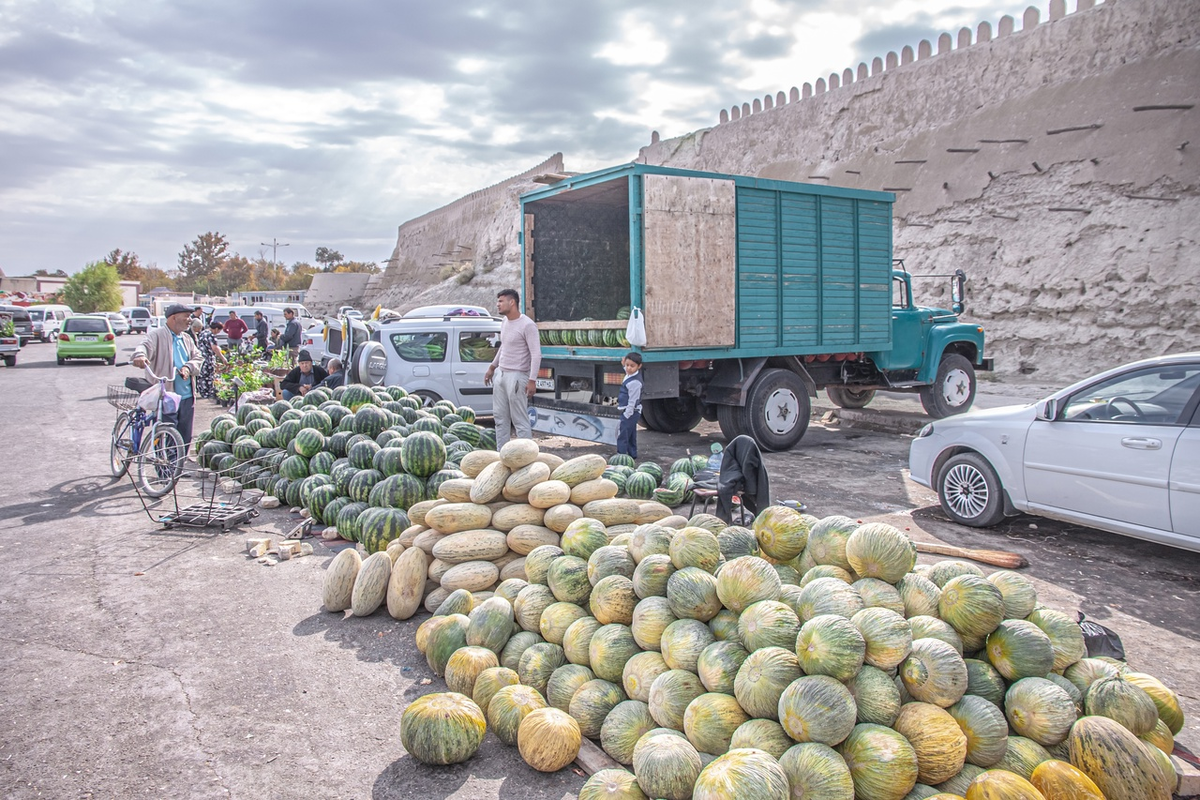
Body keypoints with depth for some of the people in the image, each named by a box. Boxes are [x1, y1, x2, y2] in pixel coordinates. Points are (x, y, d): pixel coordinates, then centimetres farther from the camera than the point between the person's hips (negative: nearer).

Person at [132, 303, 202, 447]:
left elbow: (198, 358, 12)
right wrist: (140, 355, -44)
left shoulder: (187, 338, 18)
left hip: (187, 397, 7)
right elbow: (145, 346, -21)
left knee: (185, 438, 13)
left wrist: (188, 367, -9)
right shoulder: (157, 335, -4)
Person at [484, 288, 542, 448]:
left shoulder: (527, 325, -16)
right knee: (500, 417, 12)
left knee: (520, 420, -6)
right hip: (500, 374, 8)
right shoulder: (504, 323, 10)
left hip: (517, 376, -8)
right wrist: (492, 367, 28)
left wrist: (532, 380, -24)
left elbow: (536, 354, -18)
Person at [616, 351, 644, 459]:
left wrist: (626, 415, -18)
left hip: (630, 412, -10)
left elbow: (632, 402, -22)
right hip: (631, 412, 10)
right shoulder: (629, 374, 2)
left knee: (622, 436, -9)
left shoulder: (635, 382, -25)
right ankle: (632, 454, 30)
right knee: (631, 435, 19)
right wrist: (623, 364, 11)